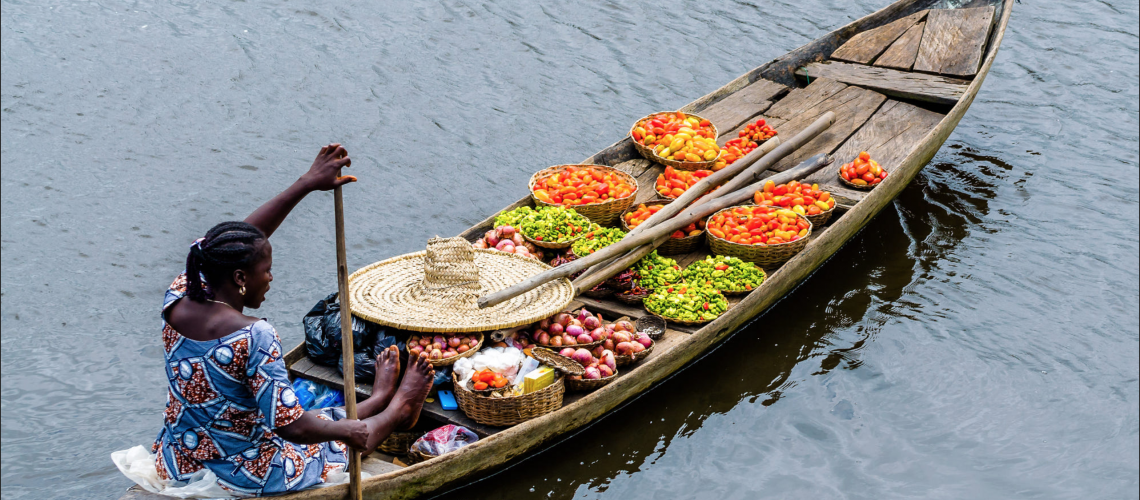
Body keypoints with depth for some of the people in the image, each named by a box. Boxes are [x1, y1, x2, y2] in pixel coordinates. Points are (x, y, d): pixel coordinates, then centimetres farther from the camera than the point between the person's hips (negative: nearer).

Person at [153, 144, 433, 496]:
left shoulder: (178, 300, -9)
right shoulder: (254, 337, -30)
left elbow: (241, 241, 2)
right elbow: (291, 427, -28)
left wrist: (307, 183, 5)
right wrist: (347, 431, -9)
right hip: (244, 478, -6)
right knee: (350, 437, 23)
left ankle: (379, 399, 53)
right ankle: (397, 409, 49)